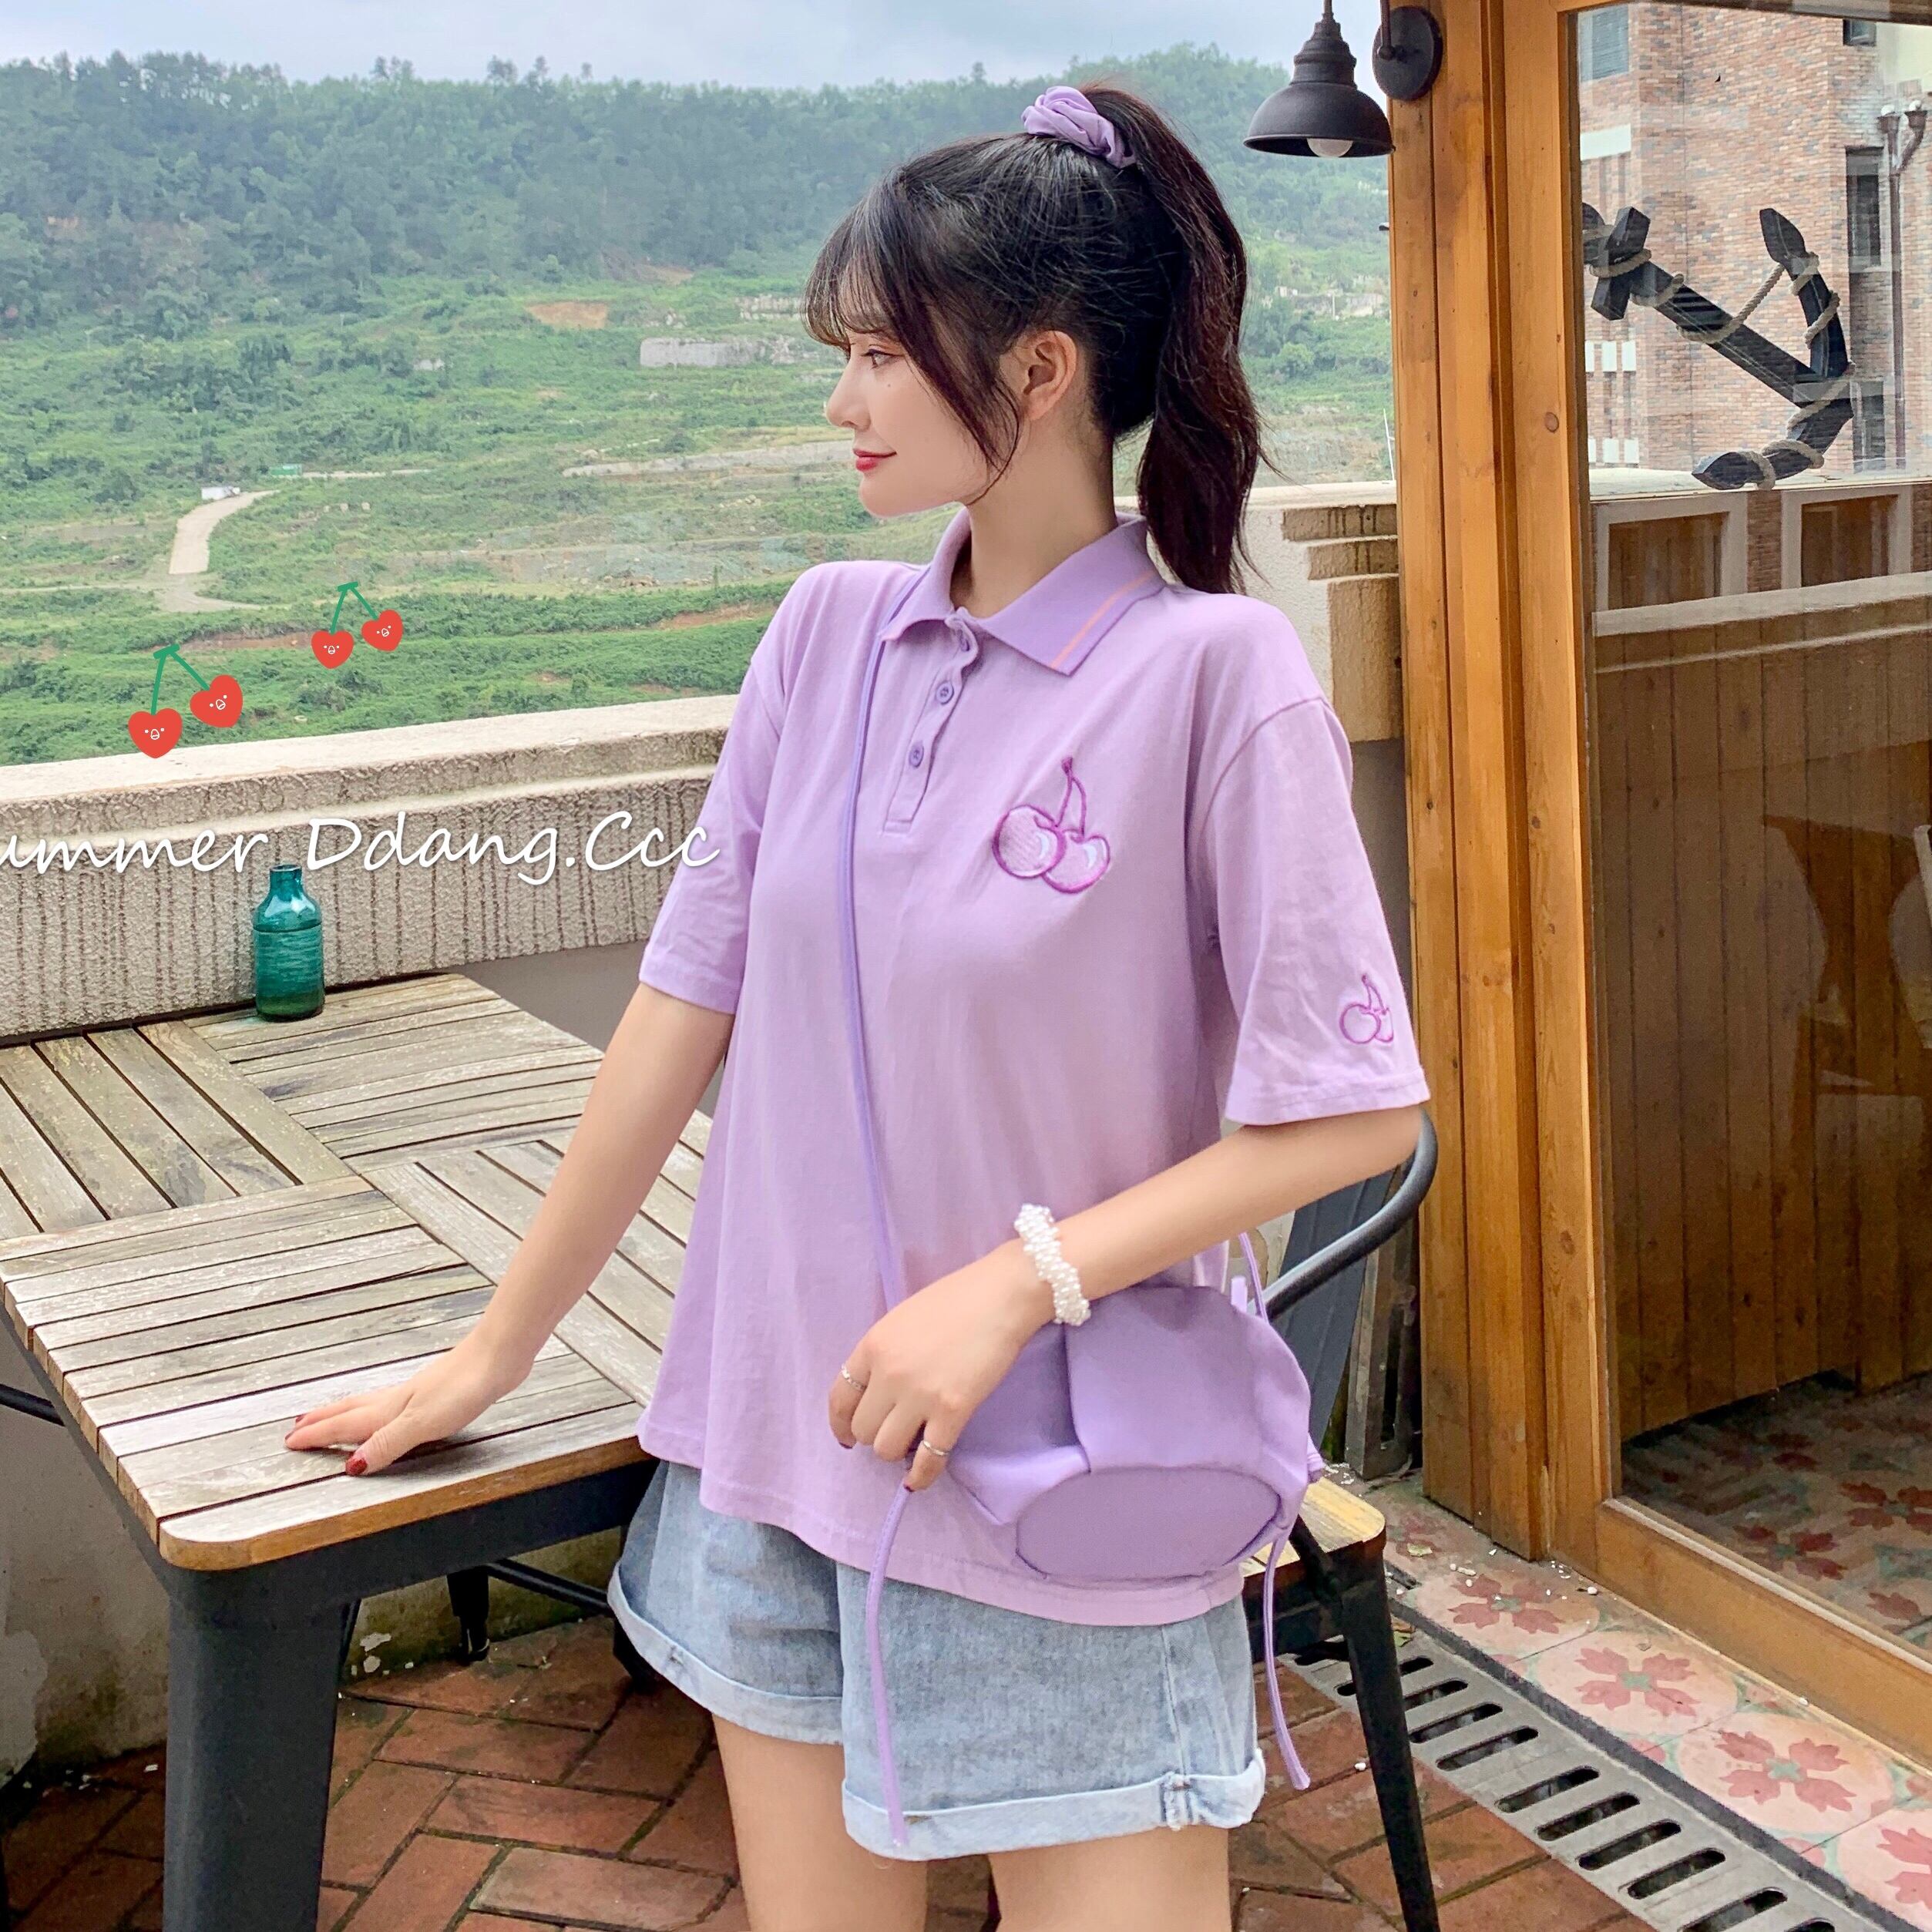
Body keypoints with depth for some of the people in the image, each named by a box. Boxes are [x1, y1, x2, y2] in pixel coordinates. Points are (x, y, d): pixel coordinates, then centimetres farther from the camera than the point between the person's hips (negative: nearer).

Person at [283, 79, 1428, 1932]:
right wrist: (495, 1350, 8)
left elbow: (1351, 1109, -13)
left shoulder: (1212, 668, -14)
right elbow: (685, 1009, 4)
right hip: (773, 1444, 5)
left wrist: (1017, 1284, -20)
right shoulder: (829, 631, 1)